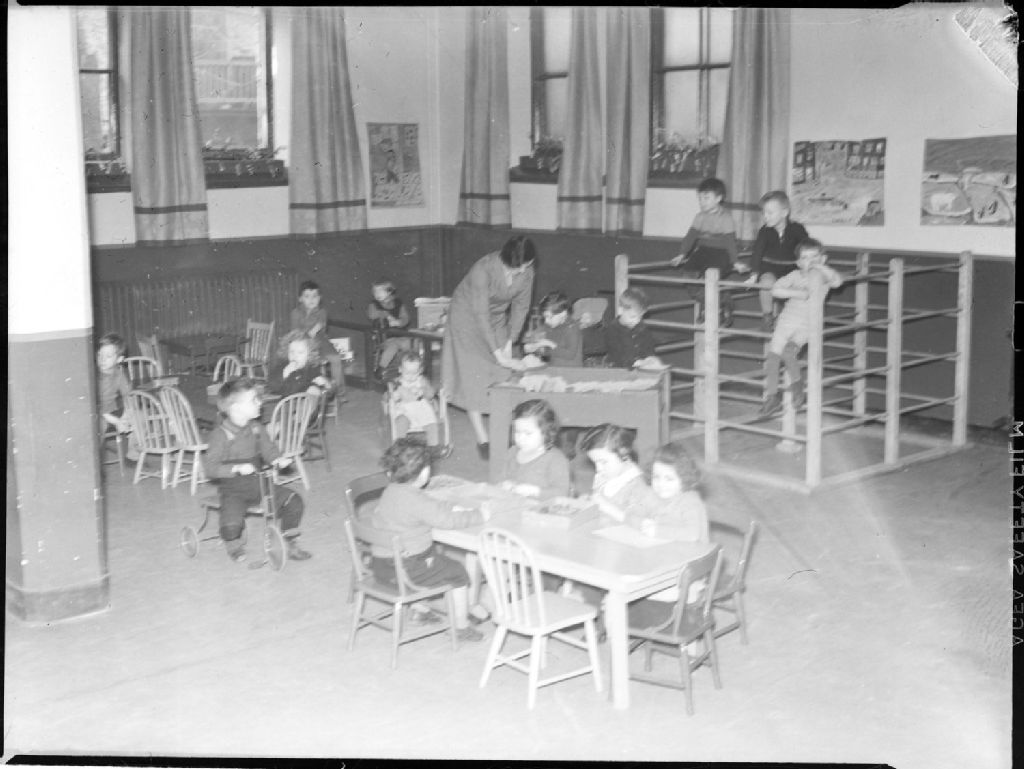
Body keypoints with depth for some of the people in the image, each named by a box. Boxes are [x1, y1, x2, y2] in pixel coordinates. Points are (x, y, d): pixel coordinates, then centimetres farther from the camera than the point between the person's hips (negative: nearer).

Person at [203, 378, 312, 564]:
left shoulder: (256, 428, 3)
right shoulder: (220, 435, -15)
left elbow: (267, 449, 14)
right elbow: (210, 467, -18)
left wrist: (277, 459, -9)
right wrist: (237, 468, -32)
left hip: (257, 482, 6)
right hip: (233, 488, -5)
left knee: (293, 500, -7)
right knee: (232, 523, -28)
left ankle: (291, 545, 9)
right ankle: (234, 545, 11)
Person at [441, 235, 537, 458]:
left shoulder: (526, 272, -19)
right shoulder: (483, 270, -35)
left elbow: (521, 307, -6)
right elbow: (481, 315, -34)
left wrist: (509, 343, -12)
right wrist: (499, 355, -34)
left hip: (497, 319, 5)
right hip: (468, 319, -5)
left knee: (502, 375, -2)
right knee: (473, 375, -7)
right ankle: (482, 440, -3)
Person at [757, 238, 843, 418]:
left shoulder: (823, 276, 3)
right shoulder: (795, 276, 8)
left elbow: (837, 281, -19)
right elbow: (775, 290, -4)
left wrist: (820, 267, -22)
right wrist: (797, 293, -13)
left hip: (807, 325, -3)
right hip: (786, 320, 3)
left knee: (788, 351, -27)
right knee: (772, 357, -3)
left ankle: (796, 383, -1)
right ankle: (772, 397, 12)